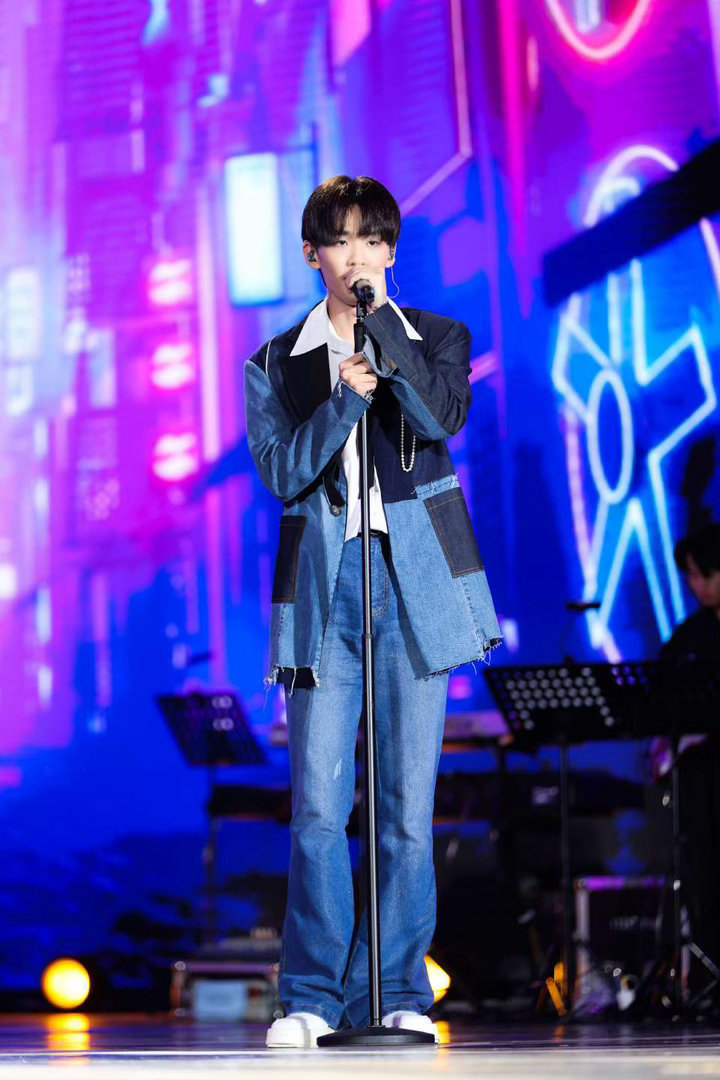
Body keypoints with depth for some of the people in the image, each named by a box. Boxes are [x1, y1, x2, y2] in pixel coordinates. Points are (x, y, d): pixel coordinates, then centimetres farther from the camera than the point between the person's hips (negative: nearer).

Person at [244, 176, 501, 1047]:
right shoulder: (277, 364, 12)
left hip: (417, 582, 0)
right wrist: (345, 396, -13)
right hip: (322, 586, 0)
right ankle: (311, 998, 1)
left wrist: (379, 324, -10)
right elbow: (282, 472, -1)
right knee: (318, 806, -7)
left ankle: (398, 994, 8)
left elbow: (442, 418, -10)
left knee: (408, 806, 0)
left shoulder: (437, 339, 11)